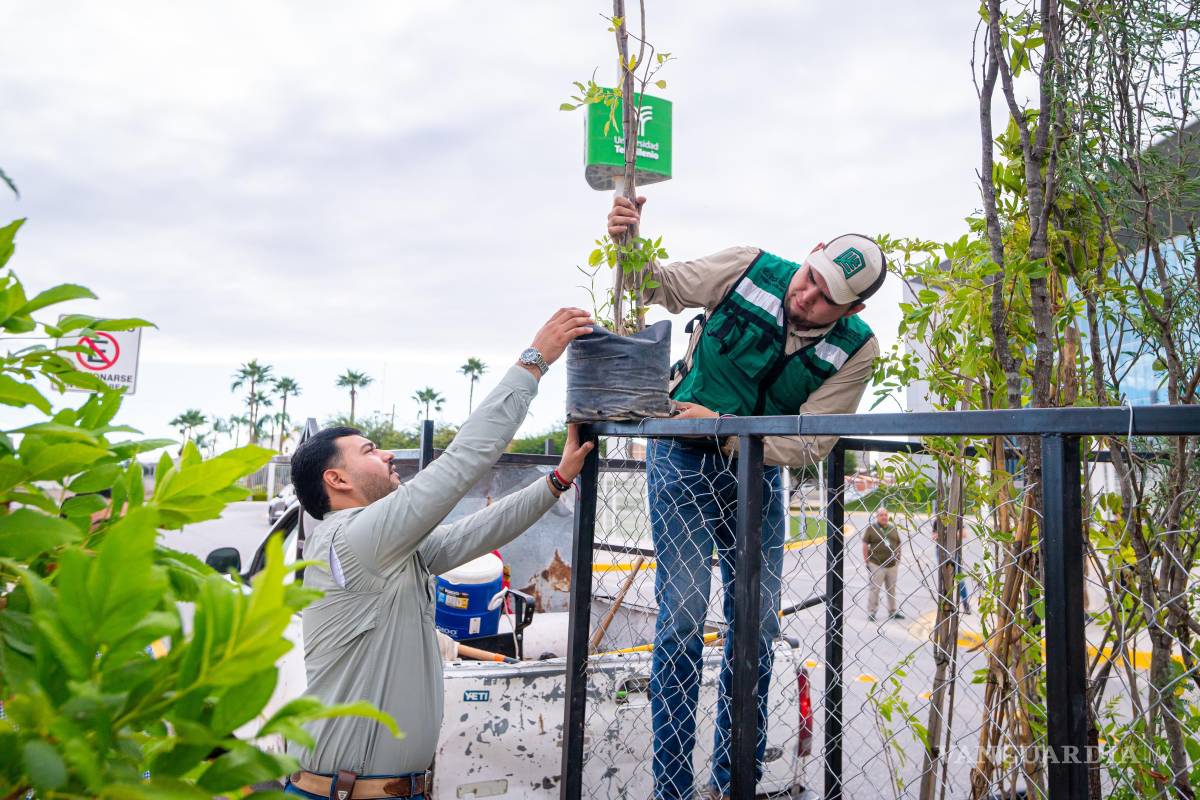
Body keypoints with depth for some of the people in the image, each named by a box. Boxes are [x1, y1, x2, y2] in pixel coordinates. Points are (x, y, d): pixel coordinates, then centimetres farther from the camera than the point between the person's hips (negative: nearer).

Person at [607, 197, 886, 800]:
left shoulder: (855, 350, -12)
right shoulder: (749, 269, -15)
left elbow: (810, 444, -15)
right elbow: (661, 286, -2)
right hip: (684, 458, -3)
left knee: (758, 625, 5)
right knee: (683, 619, -9)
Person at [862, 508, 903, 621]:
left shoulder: (893, 528, 11)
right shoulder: (871, 528, -4)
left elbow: (898, 544, 17)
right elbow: (865, 545, -5)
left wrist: (898, 559, 11)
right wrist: (866, 561, -8)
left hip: (892, 564, 5)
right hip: (876, 564, -5)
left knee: (891, 589, 13)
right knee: (874, 589, -2)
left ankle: (892, 612, 24)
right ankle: (871, 612, 5)